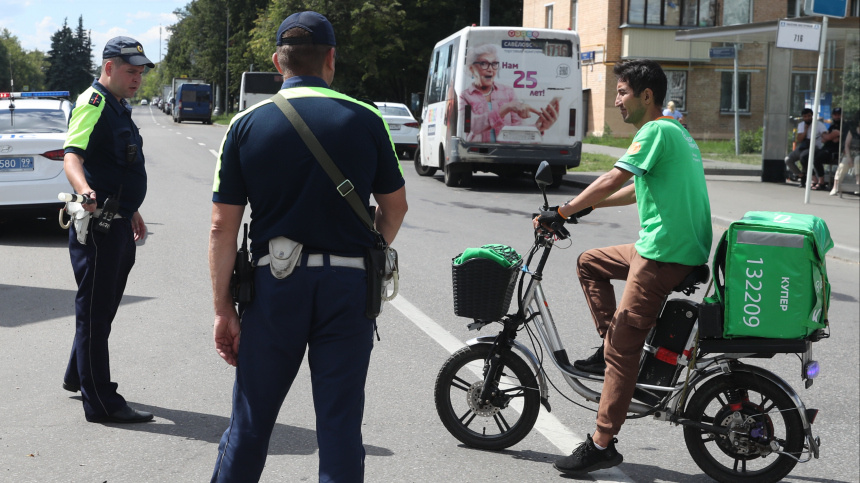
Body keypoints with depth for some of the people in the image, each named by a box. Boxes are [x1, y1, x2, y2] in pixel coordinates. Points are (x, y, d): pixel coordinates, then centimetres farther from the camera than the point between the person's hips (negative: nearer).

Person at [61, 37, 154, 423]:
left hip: (119, 225, 10)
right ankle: (100, 403, 3)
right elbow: (72, 156, -30)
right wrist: (85, 191, -49)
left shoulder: (119, 108, 17)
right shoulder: (92, 105, -14)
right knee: (94, 311, -3)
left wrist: (132, 214, 32)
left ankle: (77, 377, 37)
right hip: (98, 226, -10)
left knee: (104, 307, 20)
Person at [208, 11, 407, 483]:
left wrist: (223, 309, 2)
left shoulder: (247, 124, -1)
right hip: (348, 285, 0)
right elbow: (394, 207, 8)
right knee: (340, 425, 7)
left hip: (274, 284, 0)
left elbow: (223, 225, -3)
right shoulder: (365, 120, -1)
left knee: (250, 421, 13)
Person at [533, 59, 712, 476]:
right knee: (590, 263, 23)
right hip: (678, 247, 10)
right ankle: (608, 345, 19)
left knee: (622, 347, -9)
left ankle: (602, 444, -6)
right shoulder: (674, 130, 20)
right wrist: (589, 205, 30)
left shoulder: (655, 131, -11)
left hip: (665, 253, -10)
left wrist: (562, 212, -14)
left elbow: (613, 180, -21)